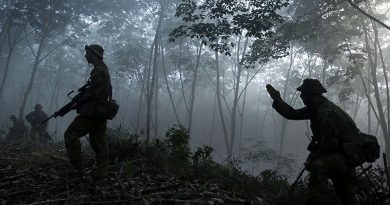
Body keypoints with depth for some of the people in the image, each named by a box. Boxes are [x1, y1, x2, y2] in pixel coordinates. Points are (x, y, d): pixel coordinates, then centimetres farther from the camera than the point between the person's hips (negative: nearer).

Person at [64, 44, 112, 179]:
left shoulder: (98, 71, -12)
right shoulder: (104, 70, 20)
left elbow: (93, 93, -19)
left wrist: (78, 103, -7)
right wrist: (80, 102, 15)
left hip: (92, 113, -10)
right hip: (101, 113, 10)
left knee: (70, 135, -4)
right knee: (99, 142, 9)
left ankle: (78, 168, -2)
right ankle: (103, 171, 12)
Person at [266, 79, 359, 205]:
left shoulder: (326, 112, -28)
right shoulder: (316, 108, 0)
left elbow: (331, 145, -29)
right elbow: (293, 114, 3)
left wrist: (311, 159, -19)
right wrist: (277, 100, -1)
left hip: (347, 155, -10)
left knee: (318, 165, -36)